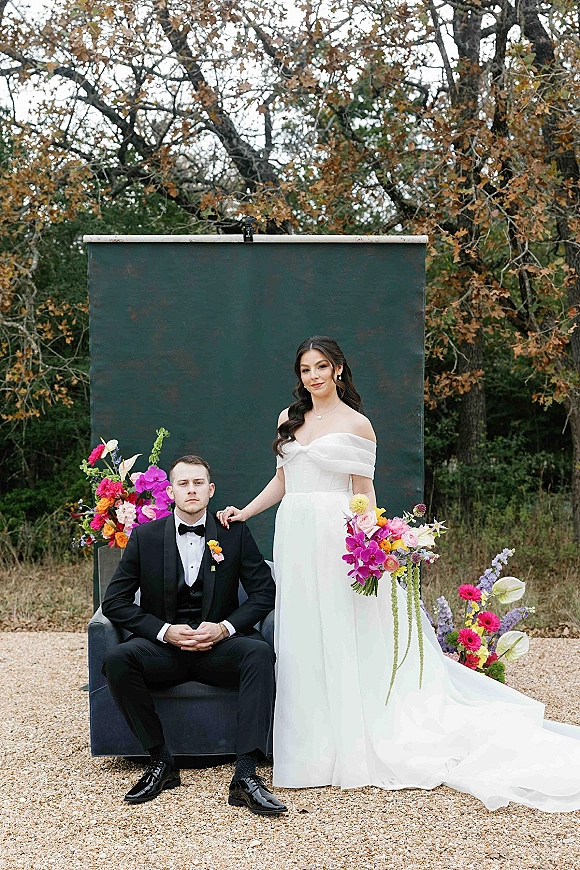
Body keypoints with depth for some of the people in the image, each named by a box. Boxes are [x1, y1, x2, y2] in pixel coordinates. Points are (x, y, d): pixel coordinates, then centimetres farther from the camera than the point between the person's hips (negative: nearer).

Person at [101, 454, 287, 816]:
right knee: (117, 660, -30)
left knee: (260, 652, -32)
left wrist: (224, 627, -15)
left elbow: (264, 592, 2)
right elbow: (115, 602, 0)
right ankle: (161, 761, -15)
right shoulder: (145, 536, 1)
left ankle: (246, 774, -34)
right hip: (164, 646, 1)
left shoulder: (235, 533, 2)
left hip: (219, 645, 0)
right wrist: (165, 631, -15)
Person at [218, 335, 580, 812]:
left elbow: (364, 494, -2)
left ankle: (352, 745, 5)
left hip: (335, 537, -5)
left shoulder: (356, 424, 0)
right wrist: (243, 512, 11)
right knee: (300, 641, 5)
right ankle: (310, 745, 14)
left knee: (341, 636, -4)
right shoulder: (289, 419, 13)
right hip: (294, 535, 5)